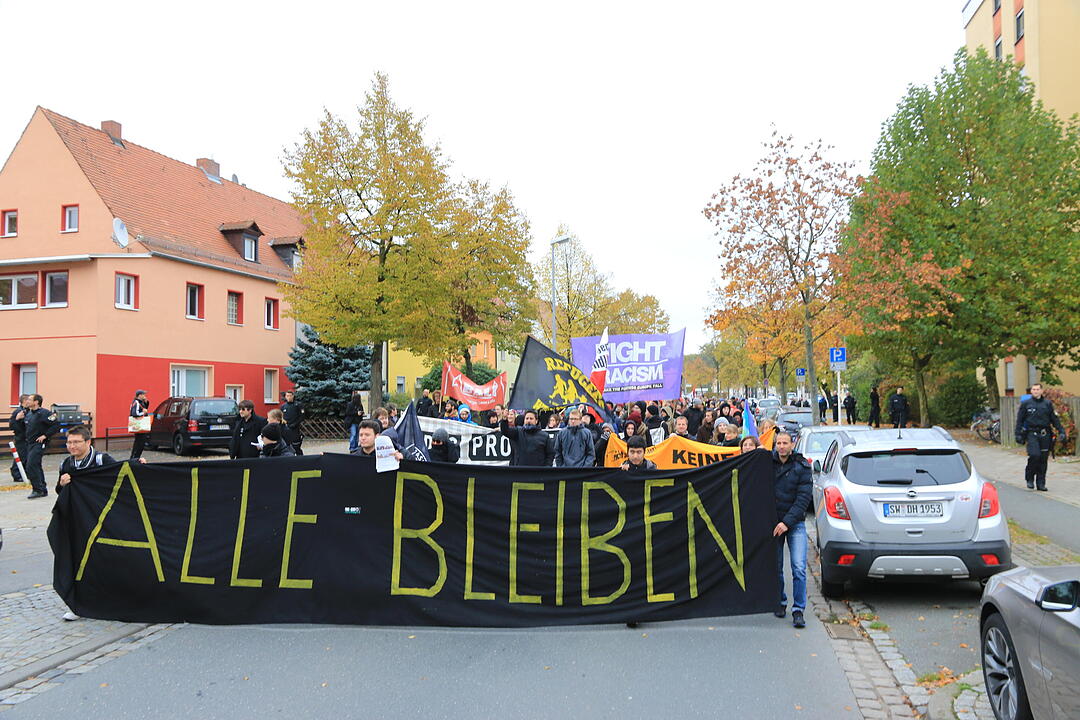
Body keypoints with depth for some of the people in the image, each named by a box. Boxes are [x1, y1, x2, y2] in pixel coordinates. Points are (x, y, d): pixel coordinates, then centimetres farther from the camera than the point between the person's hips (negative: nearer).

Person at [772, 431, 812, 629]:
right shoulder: (768, 463, 2)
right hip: (773, 522, 2)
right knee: (776, 567, 9)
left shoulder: (802, 467, -5)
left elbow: (803, 498, -10)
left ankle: (798, 610, -3)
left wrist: (787, 522, -16)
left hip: (795, 524, -2)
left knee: (799, 568, -10)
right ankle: (780, 602, 27)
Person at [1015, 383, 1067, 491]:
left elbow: (1054, 419, 12)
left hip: (1045, 434, 3)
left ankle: (1041, 483, 13)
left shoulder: (1048, 403, 9)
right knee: (1034, 455, -17)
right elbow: (1019, 420, 5)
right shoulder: (1026, 404, 4)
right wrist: (1018, 434, -1)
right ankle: (1030, 479, 2)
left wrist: (1061, 431, 3)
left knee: (1043, 459, 4)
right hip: (1032, 434, -3)